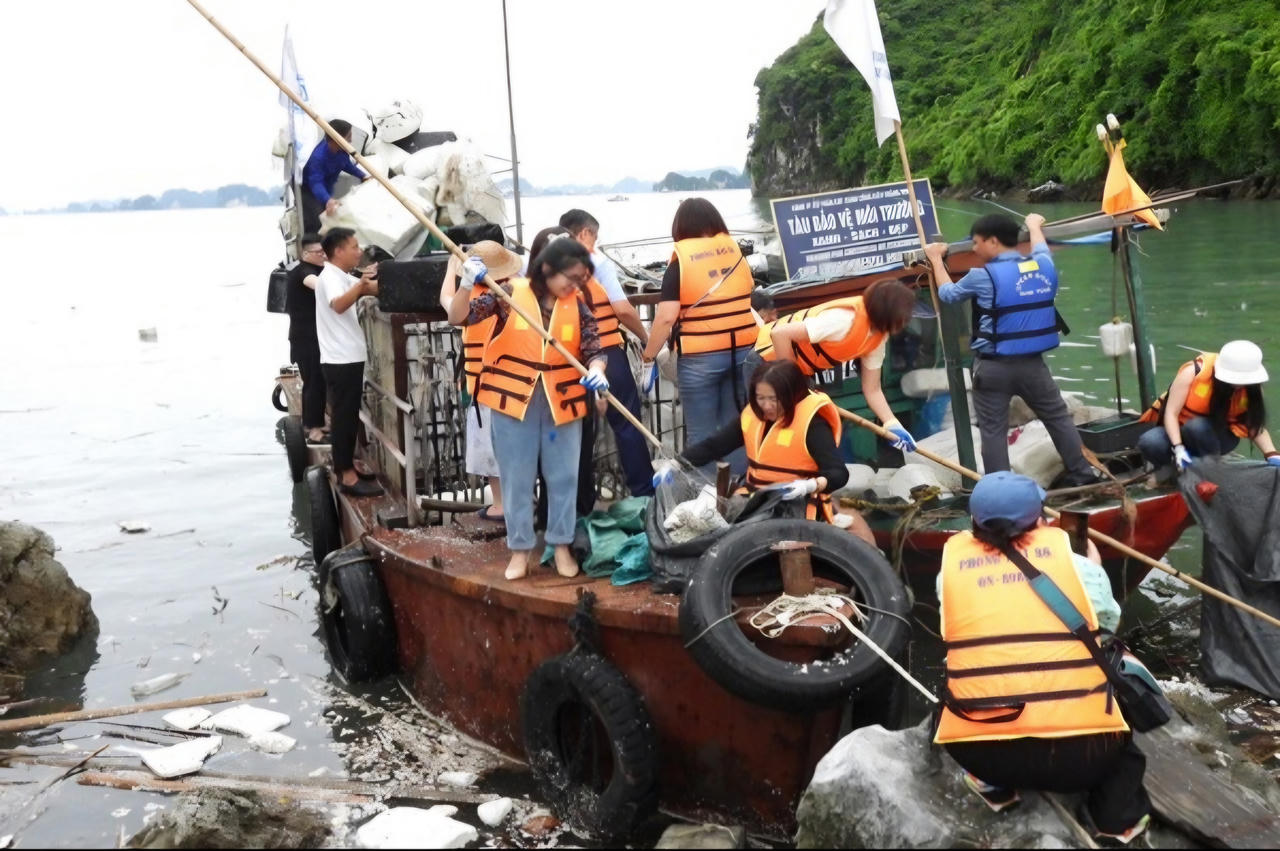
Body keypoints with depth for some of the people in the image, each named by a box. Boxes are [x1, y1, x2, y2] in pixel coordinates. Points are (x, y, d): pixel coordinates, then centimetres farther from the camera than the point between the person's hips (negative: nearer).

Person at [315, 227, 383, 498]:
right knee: (345, 416, -7)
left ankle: (346, 467, 24)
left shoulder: (342, 278, 15)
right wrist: (361, 283, -47)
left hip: (348, 357, 10)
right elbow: (338, 305, -36)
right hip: (340, 360, -10)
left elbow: (373, 289, 21)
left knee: (347, 415, 15)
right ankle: (347, 477, -4)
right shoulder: (330, 277, -16)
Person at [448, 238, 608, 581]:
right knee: (517, 478, 6)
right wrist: (467, 284, -24)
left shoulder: (577, 306, 0)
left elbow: (594, 349, 0)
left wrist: (596, 371, -22)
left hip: (562, 400, 2)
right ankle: (520, 549, 18)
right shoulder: (510, 293, -7)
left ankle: (561, 545, 23)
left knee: (563, 476, 8)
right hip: (513, 397, -2)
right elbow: (458, 317, -8)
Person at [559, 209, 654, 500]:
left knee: (580, 429, 11)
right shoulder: (596, 262, -5)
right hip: (606, 354, -4)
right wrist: (645, 338, 3)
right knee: (627, 424, 4)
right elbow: (623, 310, -11)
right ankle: (644, 493, 5)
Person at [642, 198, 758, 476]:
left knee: (701, 432, 4)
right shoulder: (735, 249, 7)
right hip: (743, 351, 5)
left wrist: (649, 357, -4)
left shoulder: (681, 258, -7)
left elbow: (666, 317, -13)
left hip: (700, 357, -5)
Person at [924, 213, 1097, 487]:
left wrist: (936, 259, 22)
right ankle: (1081, 475, 24)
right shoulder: (1043, 267, 3)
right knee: (1059, 418, 18)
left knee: (993, 431, 3)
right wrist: (1034, 226, 49)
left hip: (993, 366, -4)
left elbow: (948, 293, 7)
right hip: (1032, 362, 5)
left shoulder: (983, 277, -11)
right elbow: (1041, 251, 29)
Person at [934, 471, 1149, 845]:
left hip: (978, 750, 1)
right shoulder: (1073, 562, 1)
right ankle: (1117, 814, 20)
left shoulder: (952, 565, 3)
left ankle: (994, 785, 23)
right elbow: (1110, 620, 20)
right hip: (1079, 750, -1)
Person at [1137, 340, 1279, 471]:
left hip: (1219, 436, 0)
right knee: (1150, 443, -32)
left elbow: (1256, 426, -10)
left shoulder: (1251, 387, -16)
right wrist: (1178, 448, -33)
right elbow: (1171, 413, -22)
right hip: (1179, 430, 0)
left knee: (1197, 426, -36)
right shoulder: (1193, 372, -25)